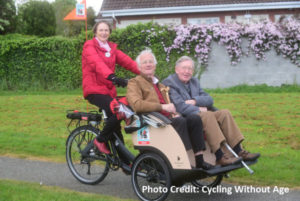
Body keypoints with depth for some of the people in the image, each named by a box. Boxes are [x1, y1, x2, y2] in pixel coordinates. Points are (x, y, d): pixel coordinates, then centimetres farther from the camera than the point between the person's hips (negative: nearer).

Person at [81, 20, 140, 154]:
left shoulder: (112, 48, 18)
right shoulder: (90, 46, -2)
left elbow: (126, 61, 4)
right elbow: (97, 62, -21)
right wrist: (112, 77, -39)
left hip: (109, 91, 6)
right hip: (94, 90, -6)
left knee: (114, 119, 3)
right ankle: (100, 140, -6)